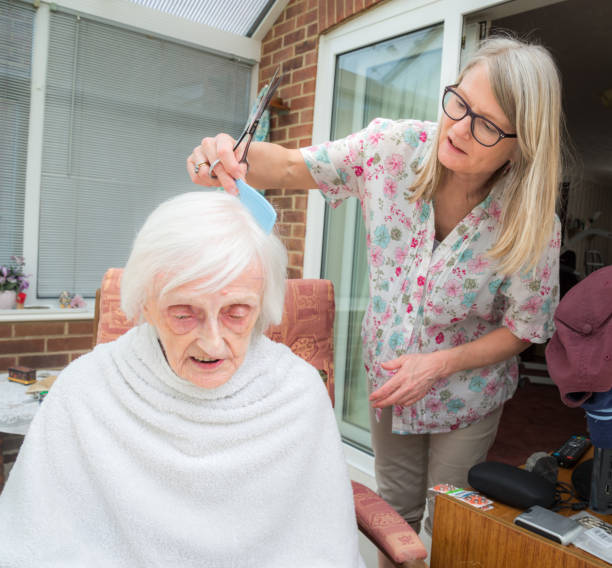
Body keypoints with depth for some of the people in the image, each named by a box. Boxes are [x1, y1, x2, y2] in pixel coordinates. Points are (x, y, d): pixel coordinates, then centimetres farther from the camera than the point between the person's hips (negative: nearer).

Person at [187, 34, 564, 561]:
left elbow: (523, 329, -13)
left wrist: (440, 363, -24)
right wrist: (233, 158, -35)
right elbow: (291, 167, -13)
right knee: (395, 512, 23)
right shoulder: (393, 147, -22)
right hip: (387, 373, 2)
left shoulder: (531, 223, -26)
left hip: (464, 395, -2)